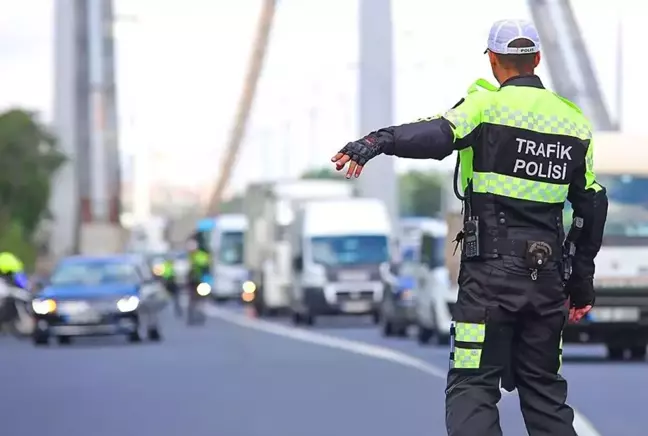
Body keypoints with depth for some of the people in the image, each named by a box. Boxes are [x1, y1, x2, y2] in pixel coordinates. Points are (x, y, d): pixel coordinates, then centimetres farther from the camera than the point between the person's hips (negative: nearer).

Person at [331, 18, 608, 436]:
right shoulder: (573, 119, 12)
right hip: (548, 274, 5)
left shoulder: (487, 105, -4)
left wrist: (377, 142, -41)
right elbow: (592, 206, 15)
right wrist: (582, 283, 23)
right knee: (544, 387, 14)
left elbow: (438, 135, -26)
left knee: (472, 386, -6)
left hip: (491, 271, -5)